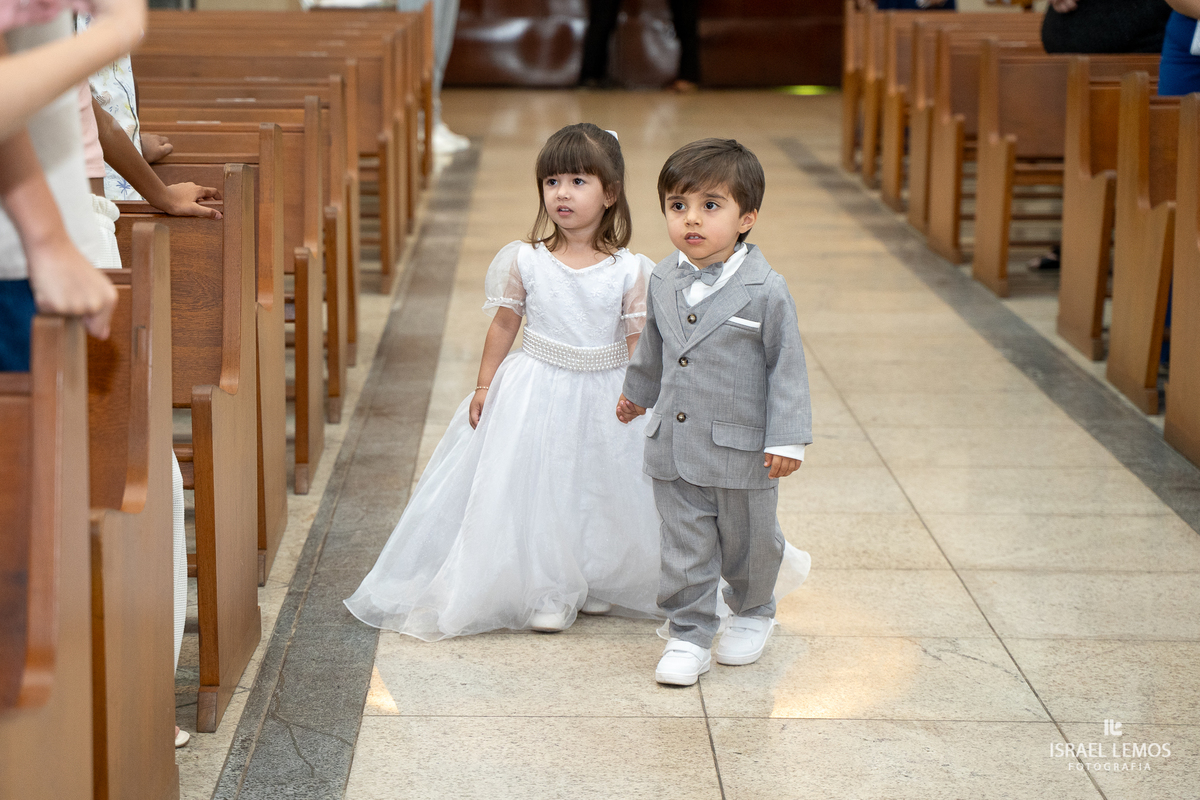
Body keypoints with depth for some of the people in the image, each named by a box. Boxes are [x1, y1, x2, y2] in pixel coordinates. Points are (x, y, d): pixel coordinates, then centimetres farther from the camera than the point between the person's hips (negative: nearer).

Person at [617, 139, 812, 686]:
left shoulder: (766, 291, -15)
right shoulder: (663, 282, 1)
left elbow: (787, 367, -10)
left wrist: (787, 439, -12)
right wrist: (637, 392, 33)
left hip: (742, 450, -3)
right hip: (673, 447, 3)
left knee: (748, 543, 15)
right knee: (685, 548, 6)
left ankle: (753, 614, 39)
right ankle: (689, 636, 17)